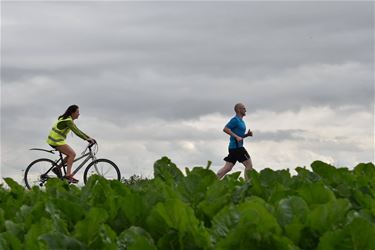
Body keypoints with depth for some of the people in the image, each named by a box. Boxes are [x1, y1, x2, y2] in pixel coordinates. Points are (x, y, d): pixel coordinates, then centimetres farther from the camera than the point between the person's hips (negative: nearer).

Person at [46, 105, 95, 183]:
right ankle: (68, 175, -17)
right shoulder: (68, 120, -17)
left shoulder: (68, 119, 15)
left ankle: (57, 168, 9)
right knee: (72, 154, -14)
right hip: (56, 140, -10)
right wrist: (87, 139, -28)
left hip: (54, 139, 10)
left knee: (71, 154, 10)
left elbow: (77, 131, 18)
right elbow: (76, 132, -26)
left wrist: (89, 137, 11)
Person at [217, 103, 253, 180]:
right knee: (249, 165, -6)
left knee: (227, 168, 4)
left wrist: (247, 134, 10)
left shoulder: (241, 121, 21)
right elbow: (225, 129, -18)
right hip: (236, 146, -9)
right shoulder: (235, 120, -8)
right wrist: (236, 136, -23)